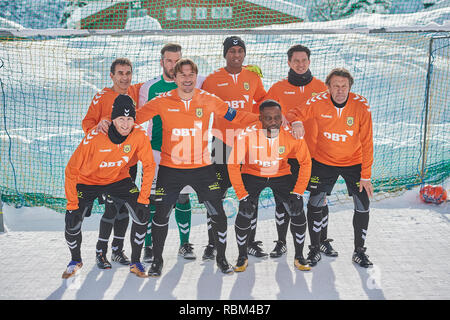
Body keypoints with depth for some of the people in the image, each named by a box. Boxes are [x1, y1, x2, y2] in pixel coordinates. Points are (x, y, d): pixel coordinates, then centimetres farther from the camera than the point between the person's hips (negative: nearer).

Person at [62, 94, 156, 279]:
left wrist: (143, 199, -16)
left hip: (119, 179, 2)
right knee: (72, 224, -13)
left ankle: (135, 262, 5)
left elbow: (149, 166, -11)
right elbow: (72, 169, -21)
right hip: (87, 181, -2)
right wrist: (72, 205, -20)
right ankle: (76, 260, 21)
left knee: (142, 215, -17)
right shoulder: (94, 137, -30)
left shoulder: (139, 135, -23)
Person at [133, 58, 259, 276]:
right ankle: (157, 260, 27)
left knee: (218, 215, 2)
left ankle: (221, 258, 26)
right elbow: (135, 117, 0)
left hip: (202, 167, 1)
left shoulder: (209, 100, -1)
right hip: (170, 169, -1)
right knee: (161, 216, 4)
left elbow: (235, 116, 6)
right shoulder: (162, 102, -4)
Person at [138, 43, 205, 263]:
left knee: (183, 197, 8)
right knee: (152, 199, 0)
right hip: (156, 151, 0)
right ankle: (149, 247, 13)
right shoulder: (148, 88, 3)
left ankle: (185, 244, 21)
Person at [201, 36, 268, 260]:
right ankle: (212, 244, 11)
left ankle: (251, 242, 20)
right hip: (223, 142, -2)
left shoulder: (253, 77, 7)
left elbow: (263, 102, 21)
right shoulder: (213, 79, -1)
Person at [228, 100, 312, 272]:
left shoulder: (292, 134, -22)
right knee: (245, 212, -19)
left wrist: (298, 192, -16)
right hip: (252, 174, -1)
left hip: (281, 174, 2)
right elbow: (233, 164, -20)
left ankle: (299, 257, 9)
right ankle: (242, 257, 5)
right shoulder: (247, 135, -27)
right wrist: (242, 195, -23)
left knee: (297, 211, -13)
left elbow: (305, 162, -10)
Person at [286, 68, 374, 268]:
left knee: (362, 207, -1)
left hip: (354, 163, 0)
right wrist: (296, 122, -32)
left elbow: (367, 143, -13)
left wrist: (366, 175, -14)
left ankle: (359, 251, 20)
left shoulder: (361, 105, -16)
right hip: (323, 161, 0)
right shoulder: (318, 102, -15)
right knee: (315, 204, -1)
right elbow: (294, 114, -6)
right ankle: (314, 249, 19)